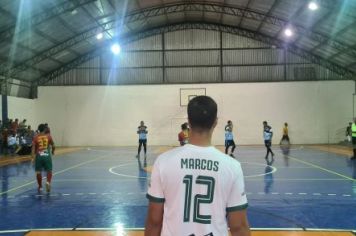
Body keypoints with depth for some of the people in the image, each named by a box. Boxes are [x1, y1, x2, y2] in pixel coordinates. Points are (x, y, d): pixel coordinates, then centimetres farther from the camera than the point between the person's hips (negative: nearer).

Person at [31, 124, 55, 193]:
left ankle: (40, 187, 16)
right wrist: (52, 151, 28)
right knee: (49, 171, 9)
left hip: (39, 156, 0)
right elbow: (53, 146, 8)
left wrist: (32, 157, -9)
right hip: (47, 155, 0)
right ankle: (48, 182, -16)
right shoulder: (48, 136, 2)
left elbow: (33, 148, -7)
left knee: (38, 172, 11)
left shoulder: (36, 137, 0)